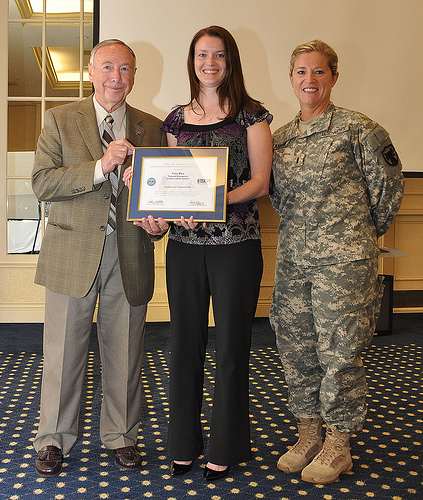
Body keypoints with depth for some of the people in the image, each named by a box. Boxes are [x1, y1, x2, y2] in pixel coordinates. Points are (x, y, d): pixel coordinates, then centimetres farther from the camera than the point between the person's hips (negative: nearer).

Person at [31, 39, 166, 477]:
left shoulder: (151, 128, 9)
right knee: (64, 351, 7)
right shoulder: (60, 120, 3)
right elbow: (42, 182, -8)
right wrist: (100, 167, -19)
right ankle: (54, 438, 26)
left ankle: (119, 435, 30)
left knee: (124, 354, 11)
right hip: (72, 254, -2)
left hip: (130, 255, 2)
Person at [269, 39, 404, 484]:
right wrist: (303, 229, 15)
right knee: (295, 347, 10)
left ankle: (339, 445, 18)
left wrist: (364, 232, 10)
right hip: (292, 257, 5)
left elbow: (388, 185, 3)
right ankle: (308, 434, 27)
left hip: (343, 261, -5)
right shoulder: (279, 138, 11)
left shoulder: (358, 129, -4)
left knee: (339, 350, 1)